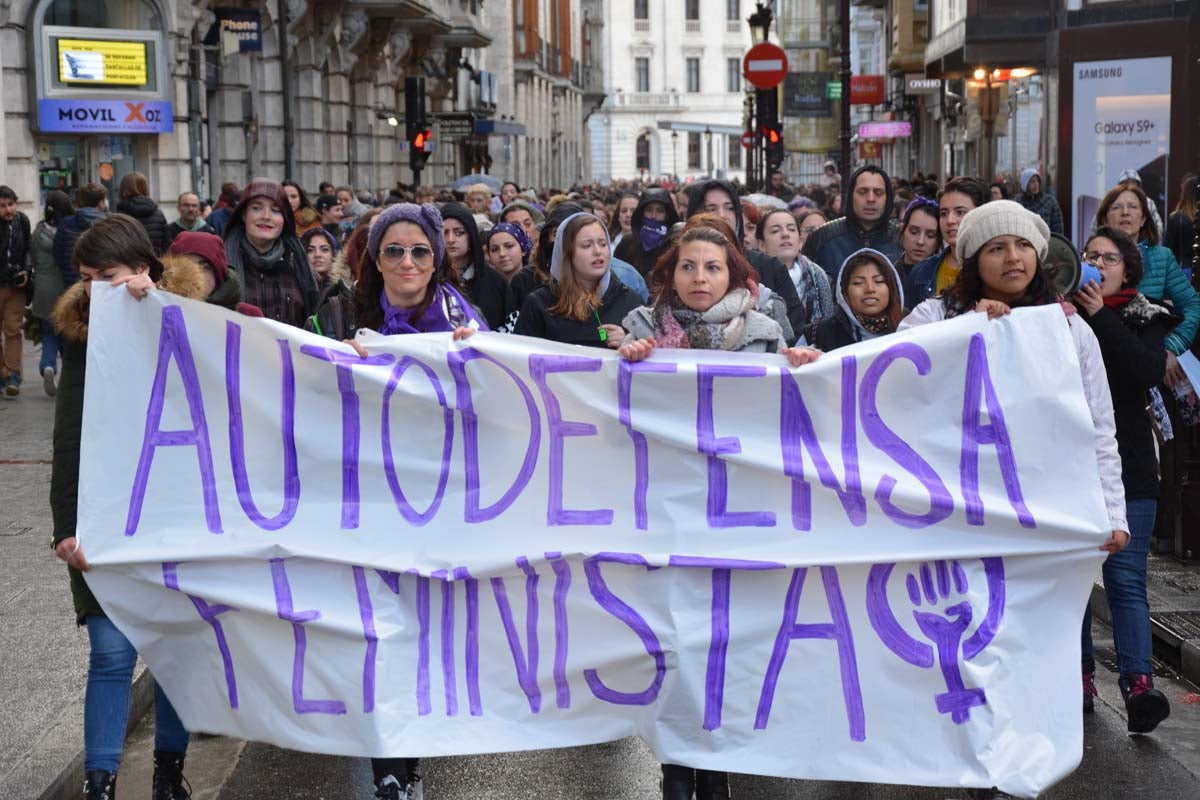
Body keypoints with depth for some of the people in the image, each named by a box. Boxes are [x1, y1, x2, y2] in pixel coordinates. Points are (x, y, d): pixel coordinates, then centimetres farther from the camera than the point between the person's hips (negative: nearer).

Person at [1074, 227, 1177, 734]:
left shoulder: (1145, 320, 7)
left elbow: (1151, 372, -12)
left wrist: (1101, 319, -11)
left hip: (1125, 468, -2)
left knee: (1125, 579, -10)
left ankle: (1138, 686, -19)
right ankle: (1080, 678, 13)